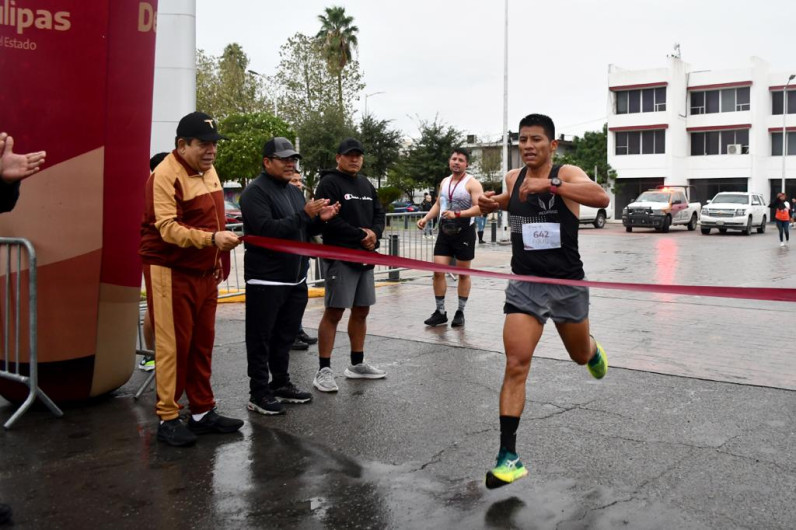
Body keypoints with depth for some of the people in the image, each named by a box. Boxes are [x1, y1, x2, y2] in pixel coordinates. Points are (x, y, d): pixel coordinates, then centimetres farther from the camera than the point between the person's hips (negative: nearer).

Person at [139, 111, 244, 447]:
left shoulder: (208, 170, 12)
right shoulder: (165, 176, -15)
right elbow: (168, 228, -24)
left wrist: (218, 258, 19)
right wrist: (211, 238, -35)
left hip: (204, 272, 8)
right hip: (171, 272, -8)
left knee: (202, 344, 11)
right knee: (173, 345, -3)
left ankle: (203, 412, 21)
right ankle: (167, 419, 8)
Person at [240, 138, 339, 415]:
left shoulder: (293, 191, 16)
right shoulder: (255, 192, -10)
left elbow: (303, 231, 21)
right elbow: (267, 229, -23)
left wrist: (320, 219, 0)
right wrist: (305, 214, -25)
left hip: (295, 278, 8)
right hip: (266, 280, -8)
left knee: (285, 336, 16)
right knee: (261, 338, 1)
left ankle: (281, 384, 29)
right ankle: (259, 393, 9)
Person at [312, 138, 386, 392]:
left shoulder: (366, 184, 17)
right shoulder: (329, 183, -7)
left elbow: (379, 213, 15)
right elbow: (329, 220, -18)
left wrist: (374, 234, -7)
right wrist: (360, 235, -15)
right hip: (339, 257, -8)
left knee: (361, 311, 12)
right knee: (333, 312, -7)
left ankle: (357, 364, 23)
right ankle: (324, 370, -2)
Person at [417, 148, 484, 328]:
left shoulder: (472, 183, -8)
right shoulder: (444, 182, 13)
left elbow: (479, 208, -18)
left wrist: (457, 214, -28)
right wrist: (426, 219, 7)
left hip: (463, 232, -5)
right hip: (444, 231, 5)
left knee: (463, 273, 6)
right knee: (438, 271, -1)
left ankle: (460, 312, 16)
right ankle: (440, 312, 9)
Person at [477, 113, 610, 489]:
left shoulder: (567, 174, -12)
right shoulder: (513, 178, 3)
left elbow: (601, 198, -33)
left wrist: (549, 183, -40)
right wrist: (492, 203, 6)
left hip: (567, 285, -2)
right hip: (524, 285, 2)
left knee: (581, 356, 21)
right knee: (515, 365, -11)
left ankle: (592, 350, 61)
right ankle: (509, 456, -7)